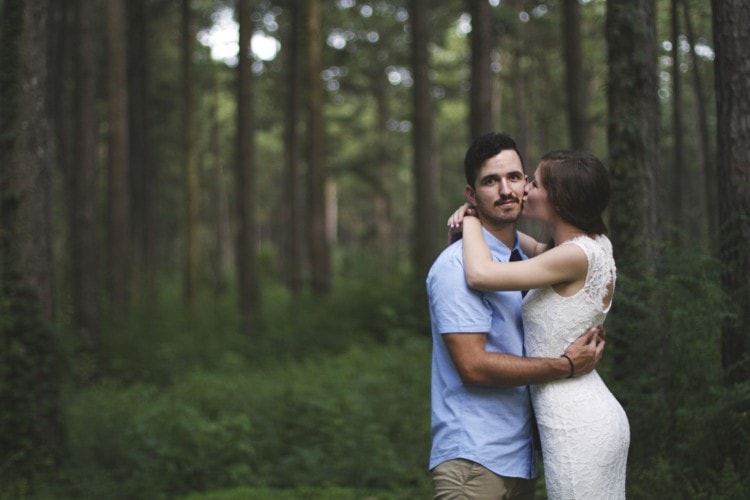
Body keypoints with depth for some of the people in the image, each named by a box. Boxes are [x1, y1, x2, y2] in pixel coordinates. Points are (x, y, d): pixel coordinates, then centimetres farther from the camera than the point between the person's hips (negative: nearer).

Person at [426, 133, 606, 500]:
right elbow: (473, 366, -19)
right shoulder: (458, 266, -12)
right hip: (473, 460, -8)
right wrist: (567, 366, -14)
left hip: (521, 457, 8)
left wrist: (587, 340, 5)